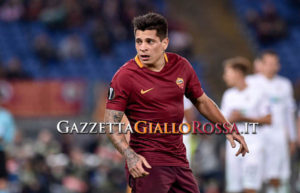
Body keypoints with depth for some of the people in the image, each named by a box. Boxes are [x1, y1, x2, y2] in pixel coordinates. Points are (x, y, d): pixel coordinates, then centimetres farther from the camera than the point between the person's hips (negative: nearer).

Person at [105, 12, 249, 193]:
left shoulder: (181, 65, 4)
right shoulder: (125, 76, -11)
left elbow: (201, 101, 20)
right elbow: (111, 123, -12)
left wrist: (228, 129, 14)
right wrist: (130, 155, -26)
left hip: (179, 160, 6)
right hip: (147, 164, -6)